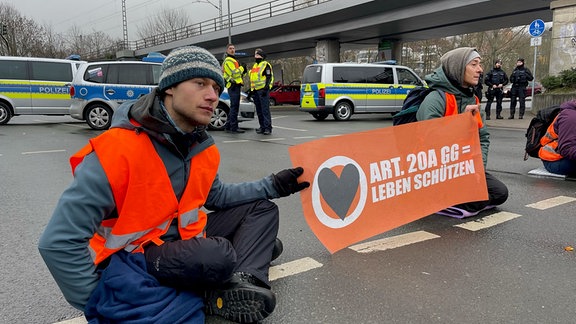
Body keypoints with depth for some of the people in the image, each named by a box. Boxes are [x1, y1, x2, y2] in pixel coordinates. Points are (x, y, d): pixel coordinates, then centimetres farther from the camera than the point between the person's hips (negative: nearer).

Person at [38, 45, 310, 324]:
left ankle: (243, 282, -14)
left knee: (262, 208, 5)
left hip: (181, 238, 8)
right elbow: (60, 242, -25)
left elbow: (215, 196, 15)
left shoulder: (203, 147, -1)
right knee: (217, 257, -37)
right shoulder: (119, 148, -26)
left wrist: (273, 185, 6)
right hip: (131, 257, -8)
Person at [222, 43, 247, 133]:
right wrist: (242, 68, -7)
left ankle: (228, 126, 17)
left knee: (233, 107, 13)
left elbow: (238, 73, 27)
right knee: (234, 106, -12)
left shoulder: (233, 60, 26)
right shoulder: (228, 60, -8)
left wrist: (243, 71, 9)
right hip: (233, 86, -11)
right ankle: (234, 127, -13)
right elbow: (234, 73, -19)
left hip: (235, 86, 11)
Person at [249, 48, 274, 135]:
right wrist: (251, 90, 22)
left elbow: (269, 77, -10)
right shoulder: (254, 65, 24)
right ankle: (262, 127, 15)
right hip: (255, 91, 9)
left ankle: (268, 128, -10)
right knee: (259, 111, 9)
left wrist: (266, 88, -20)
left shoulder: (265, 65, -2)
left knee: (265, 110, -11)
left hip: (263, 90, -9)